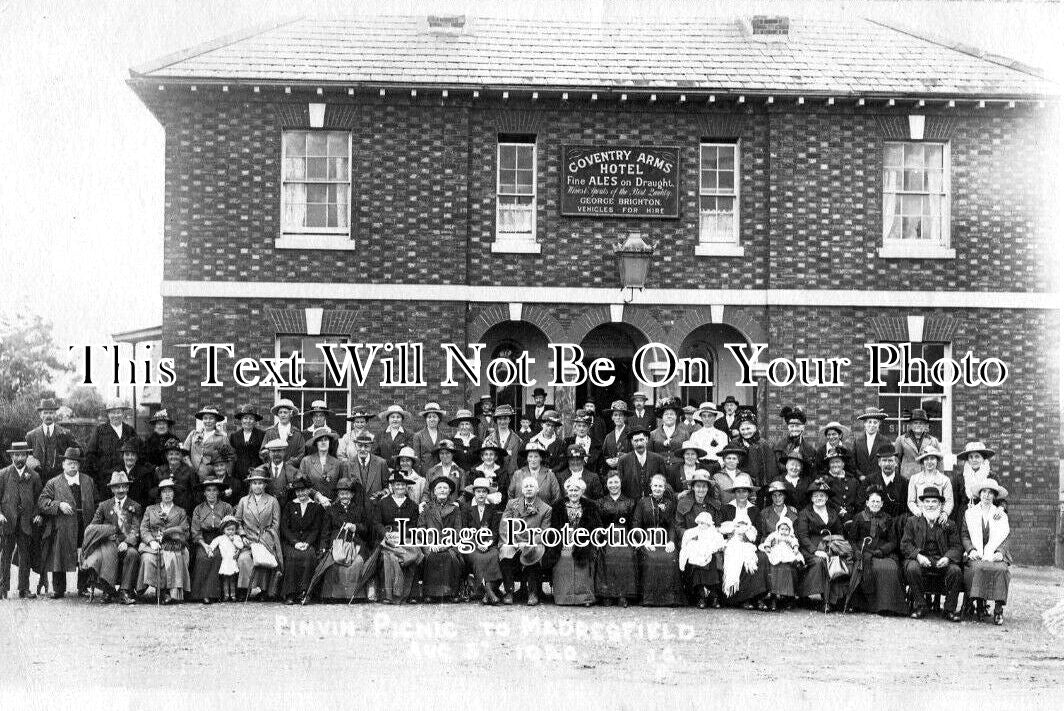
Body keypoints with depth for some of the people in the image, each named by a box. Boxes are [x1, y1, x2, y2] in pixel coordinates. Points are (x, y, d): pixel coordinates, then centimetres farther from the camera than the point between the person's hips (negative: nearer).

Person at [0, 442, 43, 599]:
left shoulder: (34, 476, 11)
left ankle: (24, 589, 7)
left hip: (26, 521, 2)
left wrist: (38, 514, -1)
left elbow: (39, 498, 14)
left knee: (25, 556, 3)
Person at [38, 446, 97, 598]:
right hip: (62, 530, -2)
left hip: (85, 528, 2)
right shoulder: (53, 483, 5)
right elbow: (42, 502, -3)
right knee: (59, 559, -2)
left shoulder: (88, 481, 14)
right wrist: (58, 505, -17)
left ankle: (83, 587, 15)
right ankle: (58, 590, 9)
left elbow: (95, 503, 18)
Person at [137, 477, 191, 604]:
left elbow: (184, 533, 9)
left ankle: (173, 592, -34)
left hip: (173, 546, -1)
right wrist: (151, 541, -8)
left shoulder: (181, 512, 21)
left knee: (172, 560, -35)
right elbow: (143, 529, 11)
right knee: (148, 559, -33)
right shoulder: (150, 509, 23)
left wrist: (164, 534, -6)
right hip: (152, 546, 1)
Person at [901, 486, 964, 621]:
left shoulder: (949, 524, 16)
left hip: (942, 561, 1)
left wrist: (947, 558, -16)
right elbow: (905, 544, 5)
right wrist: (918, 555, -16)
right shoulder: (912, 522, 14)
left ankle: (950, 609, -15)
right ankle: (920, 607, -17)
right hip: (920, 559, -1)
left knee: (955, 570, -30)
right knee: (912, 568, -34)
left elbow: (957, 547, 6)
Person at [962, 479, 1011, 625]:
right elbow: (964, 535, 9)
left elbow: (1004, 538, 7)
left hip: (995, 554, 0)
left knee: (1000, 569, -32)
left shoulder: (1001, 514, 17)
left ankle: (999, 608, -30)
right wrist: (971, 550, -9)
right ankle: (979, 604, -28)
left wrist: (999, 552, -12)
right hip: (976, 555, 0)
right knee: (978, 568, -34)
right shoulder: (969, 513, 17)